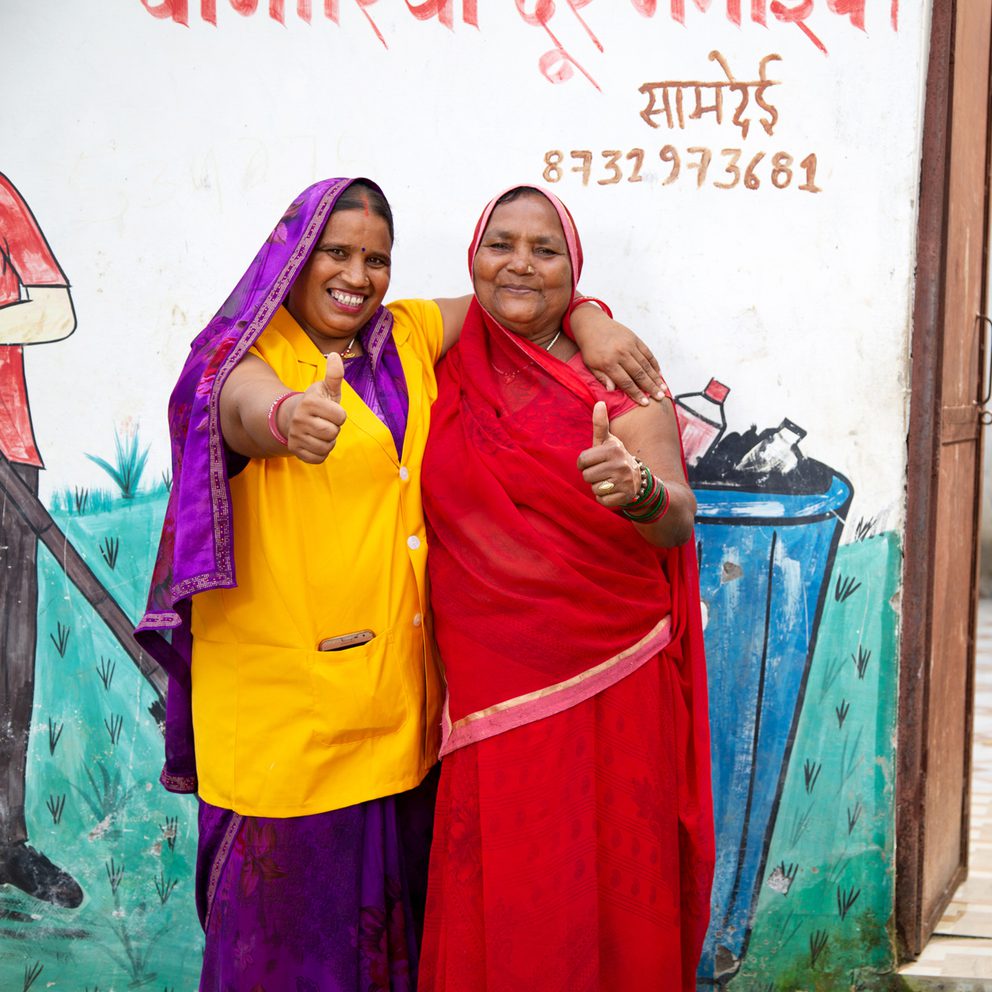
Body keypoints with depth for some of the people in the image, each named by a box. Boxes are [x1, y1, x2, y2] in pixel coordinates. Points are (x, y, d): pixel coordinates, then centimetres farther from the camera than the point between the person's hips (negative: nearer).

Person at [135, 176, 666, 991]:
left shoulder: (408, 335, 11)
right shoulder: (247, 356, -5)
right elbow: (246, 410, -27)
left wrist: (588, 319, -6)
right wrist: (288, 418, -51)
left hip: (399, 693, 5)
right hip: (289, 697, -4)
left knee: (389, 887, 12)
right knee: (293, 888, 4)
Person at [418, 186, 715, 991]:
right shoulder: (444, 374, 6)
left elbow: (679, 521, -14)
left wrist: (637, 491, -33)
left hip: (610, 695, -2)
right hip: (487, 699, 2)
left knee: (608, 907, 7)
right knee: (492, 917, 8)